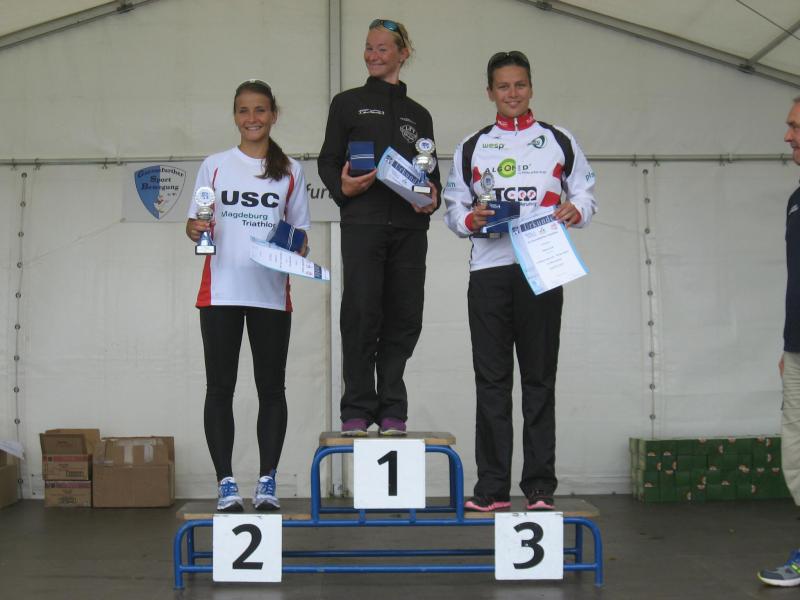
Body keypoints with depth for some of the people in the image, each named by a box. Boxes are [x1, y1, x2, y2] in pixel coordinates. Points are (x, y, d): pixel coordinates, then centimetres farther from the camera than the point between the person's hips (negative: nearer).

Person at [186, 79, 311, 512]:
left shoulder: (290, 171, 11)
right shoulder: (214, 166, 10)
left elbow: (300, 231, 12)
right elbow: (195, 222, 10)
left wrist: (295, 252, -9)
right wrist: (195, 229, -13)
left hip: (271, 293, 0)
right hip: (221, 291, 0)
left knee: (271, 388, 4)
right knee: (220, 388, 1)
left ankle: (267, 481, 12)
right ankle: (226, 482, 8)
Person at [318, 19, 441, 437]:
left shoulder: (418, 115, 20)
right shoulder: (348, 104, 13)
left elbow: (431, 171, 20)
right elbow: (328, 160, 8)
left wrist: (433, 197, -2)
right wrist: (342, 187, -13)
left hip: (409, 226, 3)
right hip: (362, 222, -3)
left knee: (403, 317, 0)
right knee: (361, 313, -8)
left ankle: (392, 411, 8)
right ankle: (357, 410, 1)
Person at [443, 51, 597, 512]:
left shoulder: (560, 142, 13)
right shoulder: (472, 148, 16)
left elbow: (586, 194, 13)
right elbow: (453, 208, 15)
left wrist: (576, 209, -9)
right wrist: (470, 219, -7)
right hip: (488, 271, 1)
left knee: (540, 380, 1)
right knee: (491, 380, 1)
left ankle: (540, 487, 6)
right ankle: (492, 488, 7)